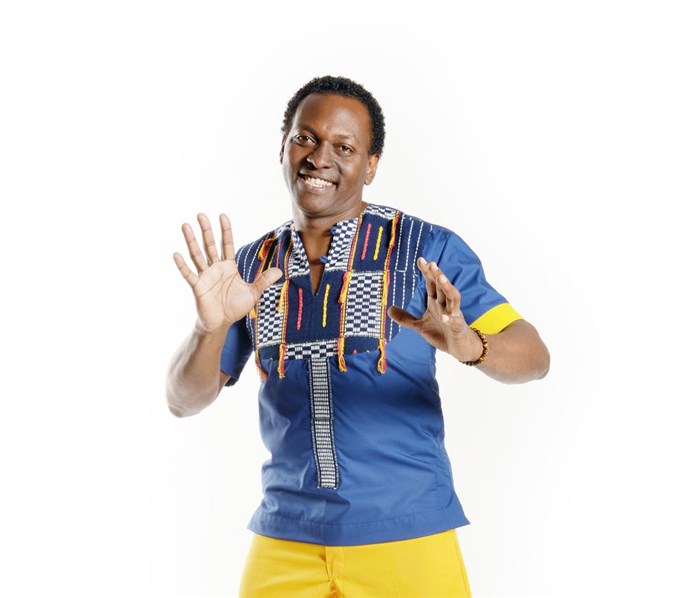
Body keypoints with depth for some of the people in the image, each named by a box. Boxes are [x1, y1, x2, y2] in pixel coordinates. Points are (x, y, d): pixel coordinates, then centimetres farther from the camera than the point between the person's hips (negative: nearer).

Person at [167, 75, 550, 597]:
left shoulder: (427, 249, -5)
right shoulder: (251, 267, 5)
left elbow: (534, 357, -10)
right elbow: (185, 400, 4)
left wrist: (466, 344, -32)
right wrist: (212, 326, -17)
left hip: (409, 538, -3)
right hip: (285, 544, 3)